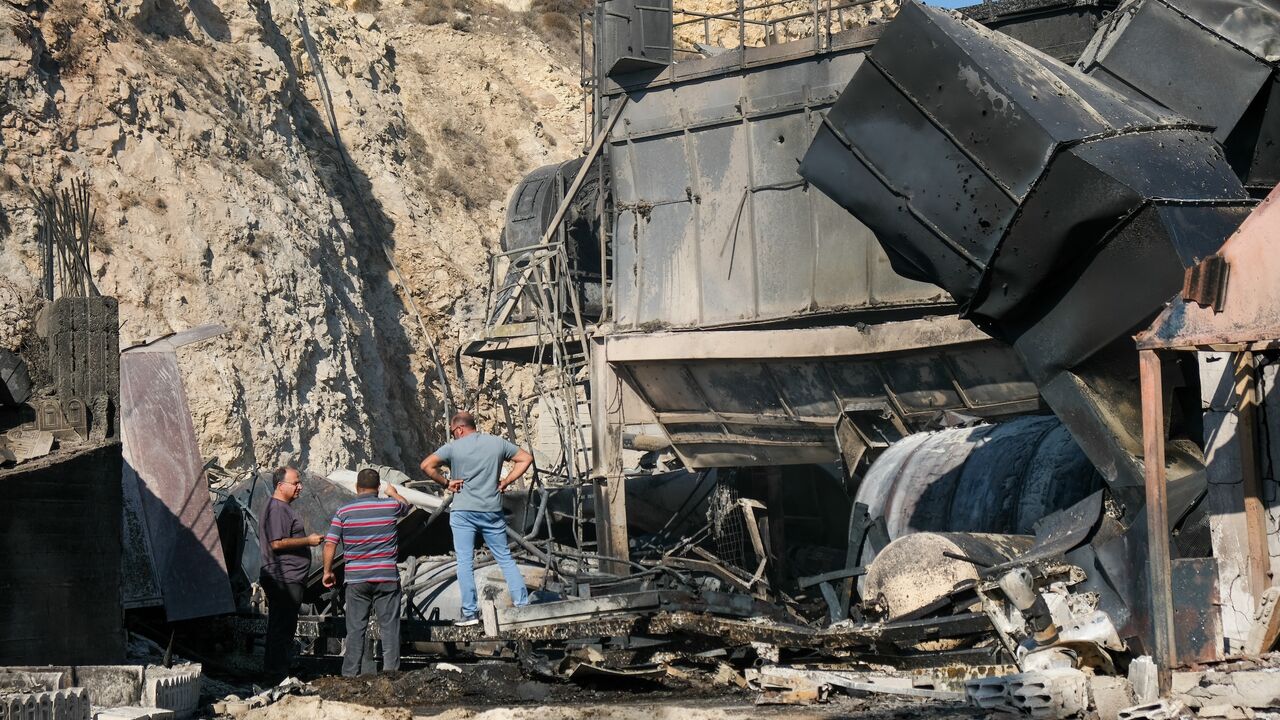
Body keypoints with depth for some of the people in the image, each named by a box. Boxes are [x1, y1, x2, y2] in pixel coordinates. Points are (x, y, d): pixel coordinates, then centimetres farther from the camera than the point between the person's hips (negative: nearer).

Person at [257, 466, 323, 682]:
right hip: (284, 579, -11)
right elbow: (277, 543, -23)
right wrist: (308, 540, -17)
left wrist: (307, 539, 19)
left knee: (280, 627, 14)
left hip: (287, 578, 11)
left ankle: (273, 671, 20)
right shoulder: (277, 509, -15)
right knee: (282, 627, -9)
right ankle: (277, 673, -8)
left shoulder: (283, 508, 20)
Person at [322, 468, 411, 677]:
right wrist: (394, 493, 44)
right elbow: (406, 507, 24)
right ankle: (391, 670, 3)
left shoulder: (343, 512, -2)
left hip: (356, 578, 0)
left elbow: (330, 544, -4)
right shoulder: (390, 506, -1)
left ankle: (350, 673, 5)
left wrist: (328, 572, 8)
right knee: (390, 626, 4)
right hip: (387, 576, 0)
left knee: (355, 628, 5)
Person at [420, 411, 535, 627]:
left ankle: (470, 613, -2)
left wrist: (446, 482, -4)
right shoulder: (497, 443, 6)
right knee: (505, 558, 11)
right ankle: (522, 604, 9)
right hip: (492, 511, 3)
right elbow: (526, 458, 12)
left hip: (463, 512, -3)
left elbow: (427, 465, -15)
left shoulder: (453, 448, -5)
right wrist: (506, 481, 9)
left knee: (465, 562, 1)